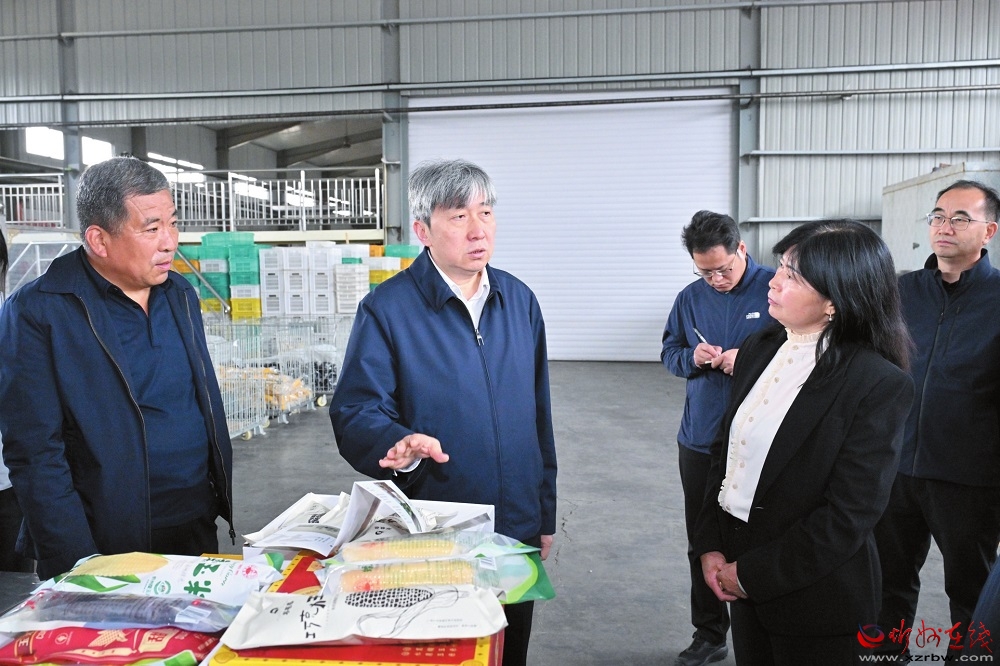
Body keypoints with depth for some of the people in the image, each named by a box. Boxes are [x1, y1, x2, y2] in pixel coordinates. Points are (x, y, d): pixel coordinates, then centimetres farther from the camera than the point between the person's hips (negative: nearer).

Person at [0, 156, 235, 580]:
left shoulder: (180, 294, 5)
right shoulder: (36, 313, -13)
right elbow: (35, 455, -14)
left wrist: (222, 501, 9)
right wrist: (82, 570, -18)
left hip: (198, 530, 6)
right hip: (111, 548, -5)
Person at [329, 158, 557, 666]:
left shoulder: (519, 301, 3)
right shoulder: (386, 309, -13)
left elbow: (538, 416, 8)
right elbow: (355, 412, -14)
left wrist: (545, 514, 10)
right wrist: (398, 444, -36)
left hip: (517, 528, 5)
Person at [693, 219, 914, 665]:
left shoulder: (880, 384, -18)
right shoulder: (759, 349, 0)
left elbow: (849, 514, -19)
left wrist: (753, 574, -14)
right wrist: (710, 545, -3)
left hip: (815, 598, -5)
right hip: (739, 571, 5)